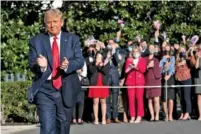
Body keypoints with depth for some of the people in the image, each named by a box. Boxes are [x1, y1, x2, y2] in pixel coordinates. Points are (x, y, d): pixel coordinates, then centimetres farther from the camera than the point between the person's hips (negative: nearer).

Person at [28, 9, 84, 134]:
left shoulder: (73, 39, 6)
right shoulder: (36, 41, 4)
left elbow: (80, 61, -3)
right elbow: (32, 65, -1)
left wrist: (68, 65, -25)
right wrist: (41, 66, -25)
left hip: (66, 90, 2)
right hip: (45, 91, -2)